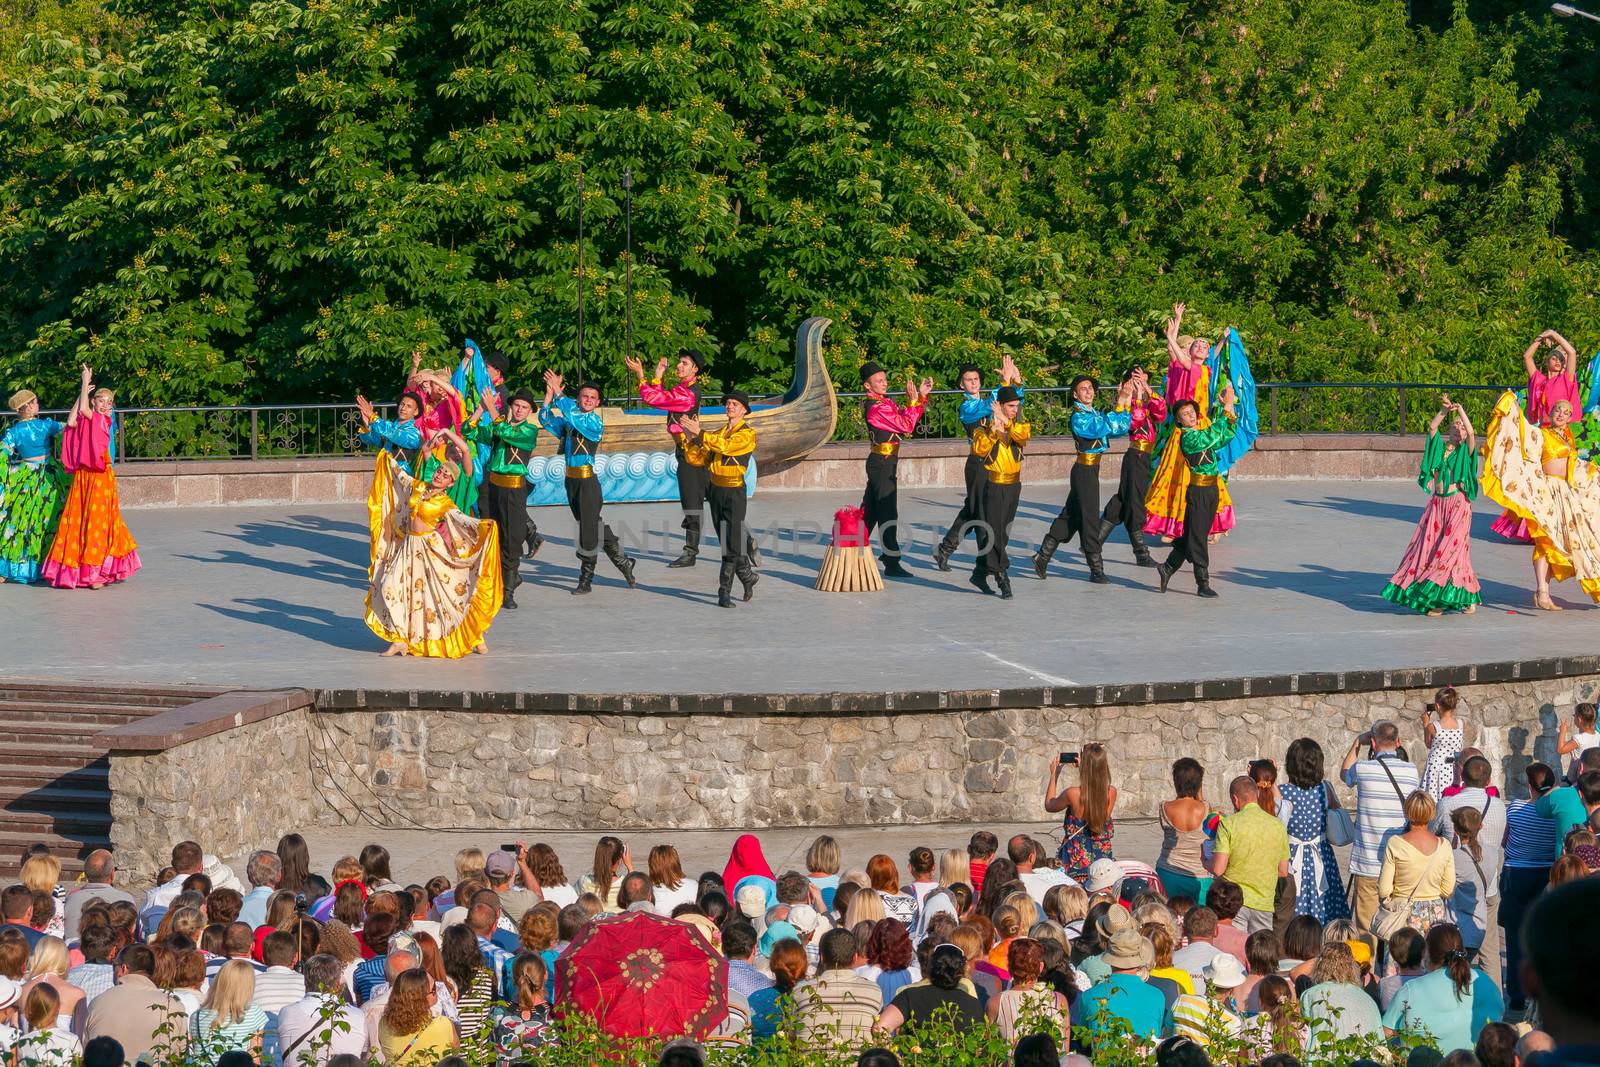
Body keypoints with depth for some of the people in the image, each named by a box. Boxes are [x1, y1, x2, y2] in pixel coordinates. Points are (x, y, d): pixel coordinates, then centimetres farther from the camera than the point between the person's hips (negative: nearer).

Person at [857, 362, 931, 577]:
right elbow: (906, 426, -21)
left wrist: (921, 396, 6)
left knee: (870, 510, 17)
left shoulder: (886, 402, 11)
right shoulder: (876, 408, -19)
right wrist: (914, 399, -17)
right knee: (888, 513, -9)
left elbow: (904, 417, 14)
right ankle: (891, 563, -8)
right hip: (882, 464, -10)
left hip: (881, 463, 10)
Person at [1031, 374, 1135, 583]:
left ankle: (1042, 557, 21)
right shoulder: (1078, 417, -14)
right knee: (1090, 518, -5)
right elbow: (1105, 428, -27)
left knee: (1071, 515, 14)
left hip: (1091, 469, 9)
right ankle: (1096, 569, 0)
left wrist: (1126, 405, 1)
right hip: (1084, 470, -9)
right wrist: (1120, 406, -24)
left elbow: (1121, 429, 10)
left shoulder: (1096, 414, 13)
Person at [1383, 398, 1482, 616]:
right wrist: (1444, 411, -12)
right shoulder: (1440, 446, 11)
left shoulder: (1465, 451, 2)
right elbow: (1432, 427, -2)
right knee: (1429, 546, 2)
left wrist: (1460, 409, -14)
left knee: (1451, 548, -8)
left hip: (1457, 504, -4)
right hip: (1437, 503, 4)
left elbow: (1471, 432, -14)